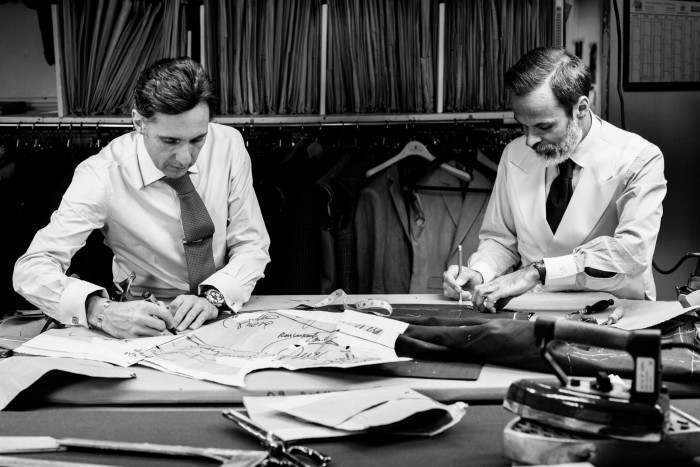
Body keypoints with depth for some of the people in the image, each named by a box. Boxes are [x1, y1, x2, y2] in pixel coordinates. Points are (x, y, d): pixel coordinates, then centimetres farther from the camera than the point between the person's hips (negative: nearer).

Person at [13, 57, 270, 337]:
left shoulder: (228, 145, -9)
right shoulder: (102, 175, -17)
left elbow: (252, 245, -3)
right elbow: (31, 268, -22)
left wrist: (214, 296, -23)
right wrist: (100, 310, -40)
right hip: (145, 329, 0)